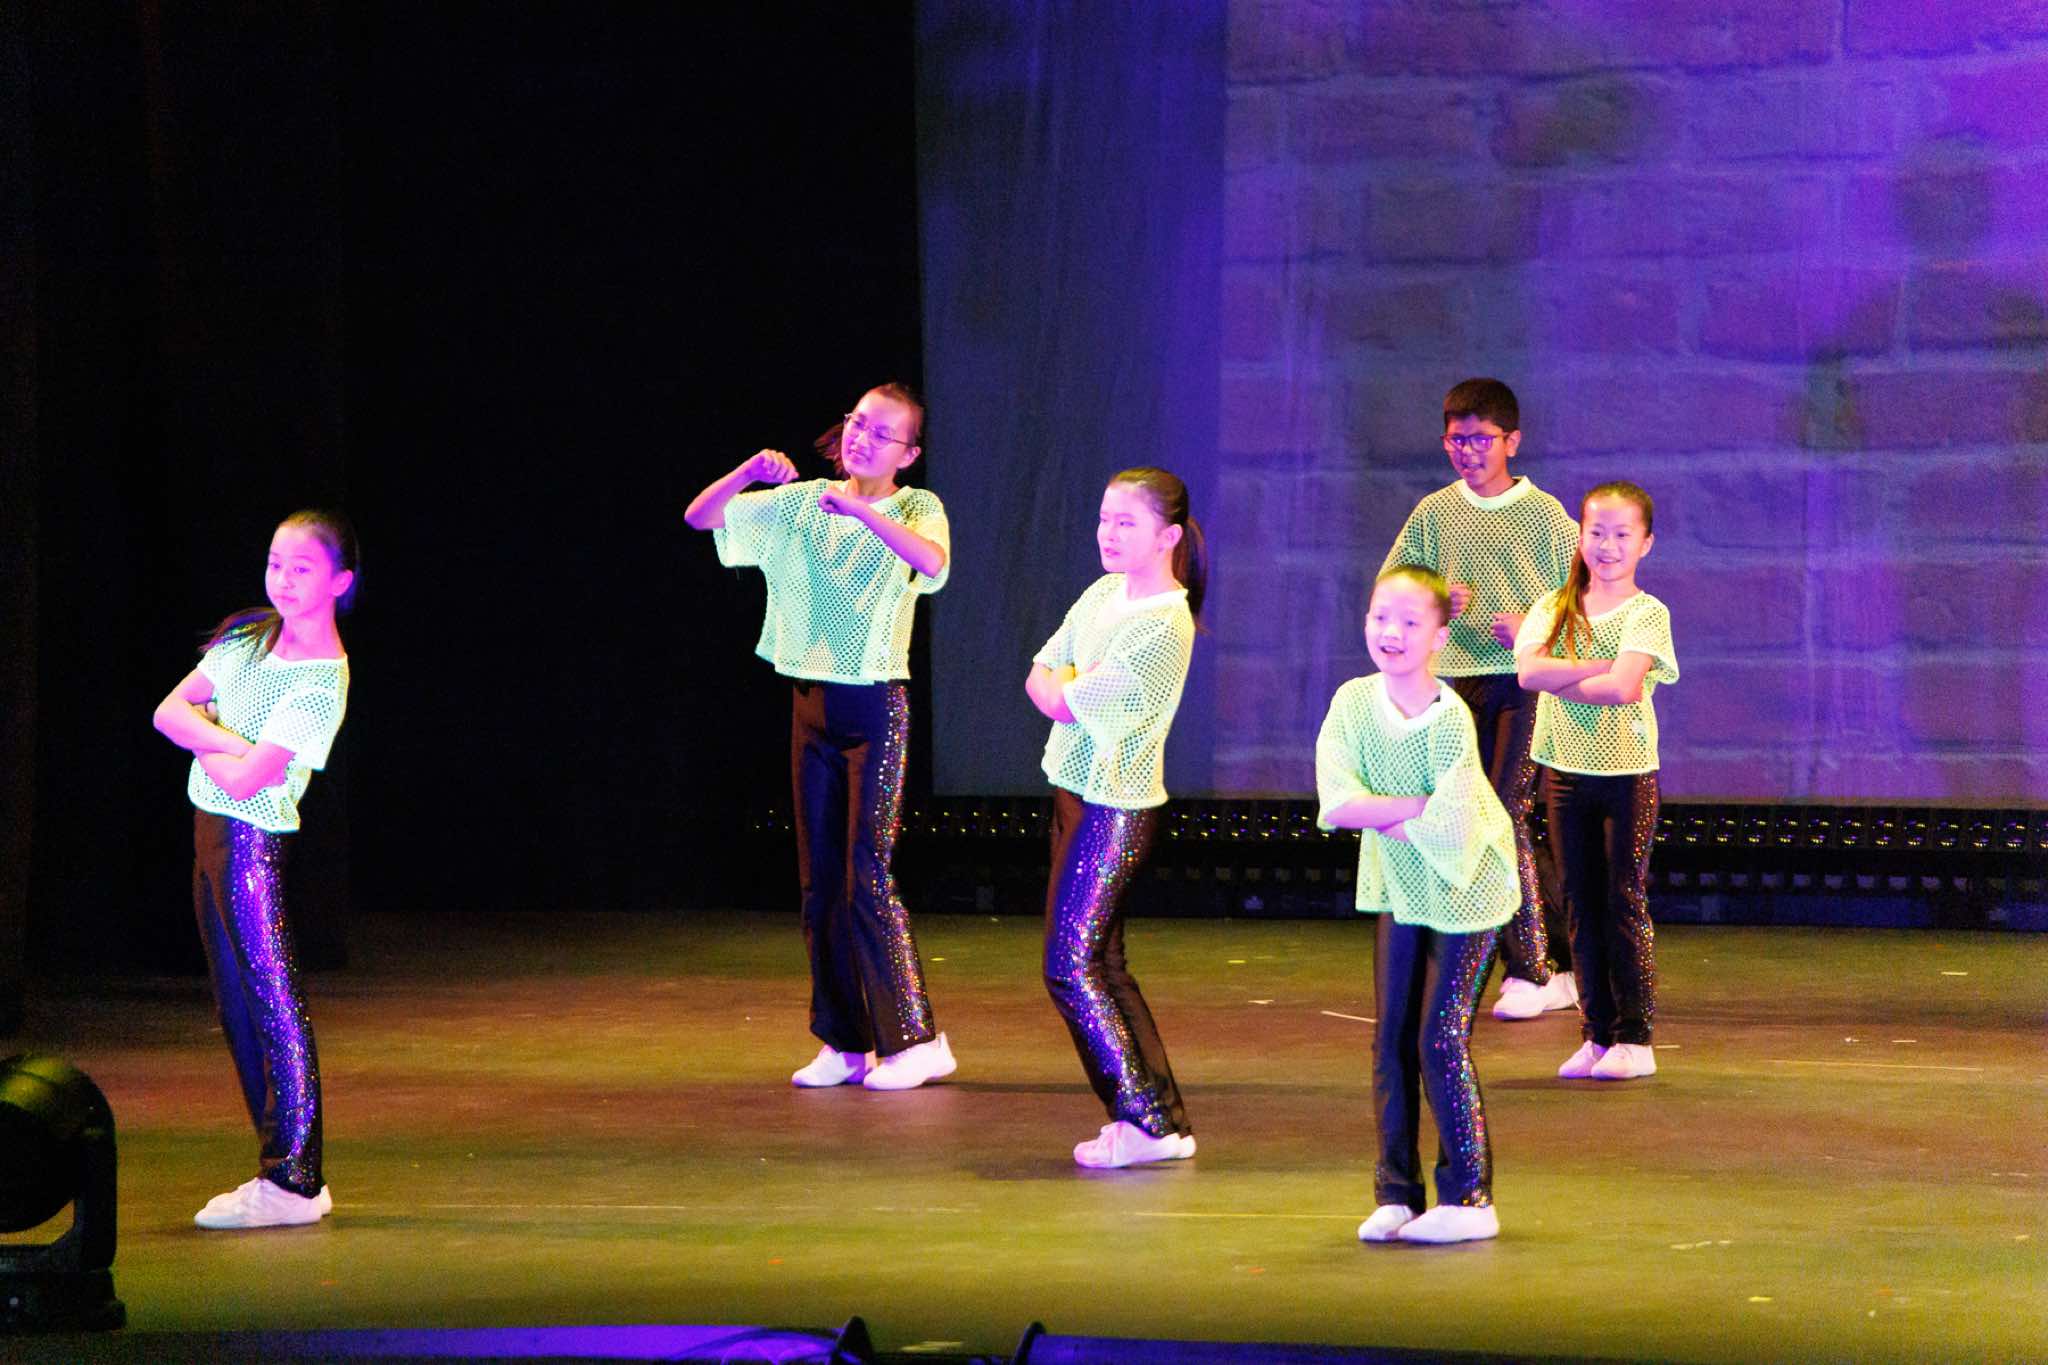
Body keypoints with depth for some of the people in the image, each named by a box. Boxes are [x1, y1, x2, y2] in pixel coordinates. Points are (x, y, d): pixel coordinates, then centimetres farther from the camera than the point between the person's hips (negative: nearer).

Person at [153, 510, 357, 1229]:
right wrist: (232, 745, -12)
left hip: (253, 841, -9)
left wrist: (215, 754, -2)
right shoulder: (250, 636, 9)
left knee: (274, 1002, -8)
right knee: (238, 1005, 11)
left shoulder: (322, 682, -15)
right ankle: (287, 1167, 16)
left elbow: (246, 780, -22)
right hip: (212, 831, 9)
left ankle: (293, 1182, -7)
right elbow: (170, 710, 4)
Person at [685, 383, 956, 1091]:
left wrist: (860, 508, -33)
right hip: (812, 701, 5)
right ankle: (845, 1044, 13)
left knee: (868, 878, -11)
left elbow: (934, 561, -27)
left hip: (877, 706, -5)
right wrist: (747, 473, -15)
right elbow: (699, 517, 3)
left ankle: (916, 1039, -6)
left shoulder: (915, 508, -4)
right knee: (819, 882, 6)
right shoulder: (802, 503, 8)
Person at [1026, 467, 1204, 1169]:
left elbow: (1066, 704, -18)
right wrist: (1067, 688, -11)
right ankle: (1163, 1118, 14)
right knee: (1103, 964, 10)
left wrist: (1063, 689, 2)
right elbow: (1040, 676, 9)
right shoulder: (1104, 592, 10)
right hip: (1076, 793, 9)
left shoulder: (1164, 627, -18)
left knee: (1071, 964, -11)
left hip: (1116, 807, -9)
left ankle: (1145, 1121, -7)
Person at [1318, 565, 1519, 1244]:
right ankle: (1395, 1193, 13)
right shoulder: (1353, 703, -9)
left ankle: (1468, 1196, 0)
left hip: (1464, 890, -5)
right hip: (1398, 887, 5)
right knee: (1390, 1041, 5)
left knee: (1440, 1039, -9)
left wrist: (1379, 817, -16)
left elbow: (1448, 830, -28)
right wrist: (1418, 807, -25)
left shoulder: (1449, 721, -24)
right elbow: (1336, 803, -19)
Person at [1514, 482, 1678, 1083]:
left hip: (1627, 769, -4)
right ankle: (1597, 1034, 14)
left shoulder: (1646, 613, -5)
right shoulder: (1555, 607, 6)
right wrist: (1602, 666, -18)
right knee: (1582, 905, 7)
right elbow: (1528, 671, -12)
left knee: (1625, 903, -2)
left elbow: (1624, 688, -21)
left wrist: (1562, 681, -11)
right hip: (1566, 768, 4)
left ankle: (1634, 1039, 2)